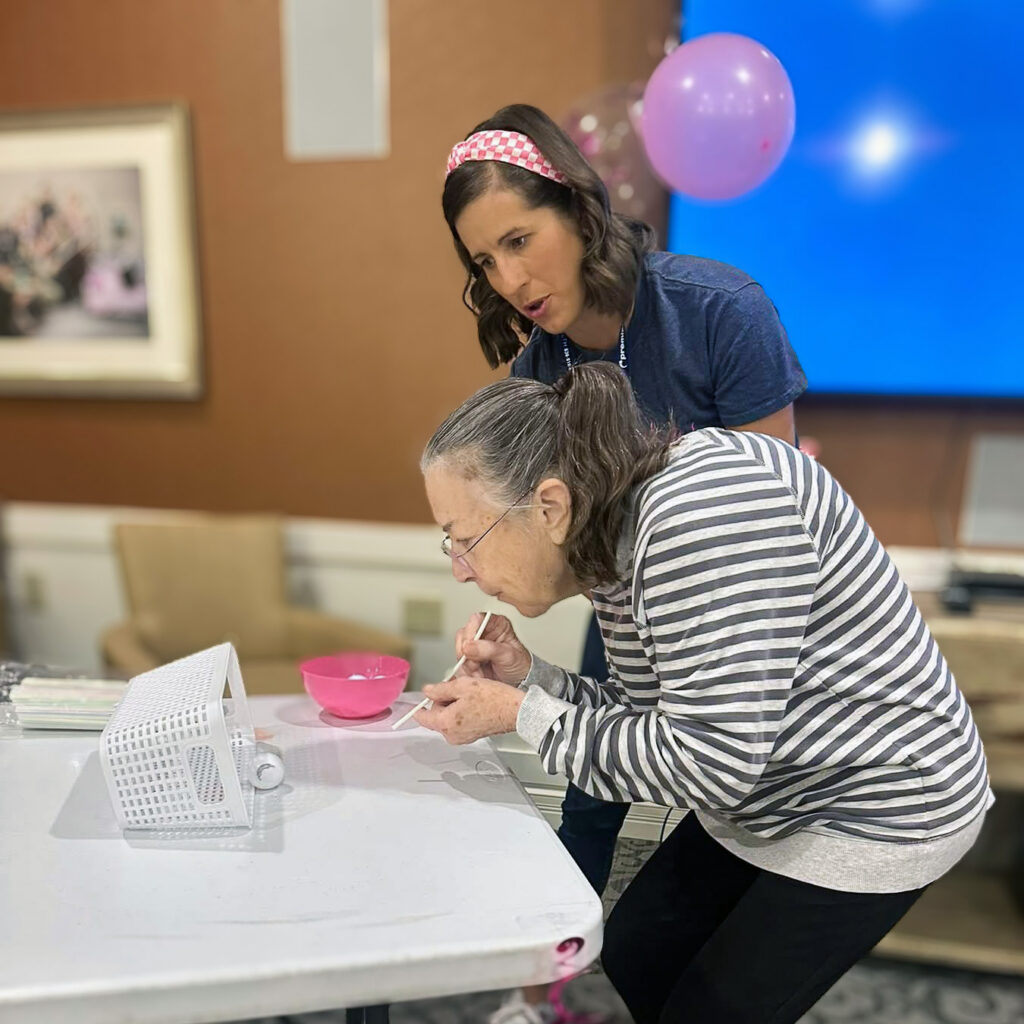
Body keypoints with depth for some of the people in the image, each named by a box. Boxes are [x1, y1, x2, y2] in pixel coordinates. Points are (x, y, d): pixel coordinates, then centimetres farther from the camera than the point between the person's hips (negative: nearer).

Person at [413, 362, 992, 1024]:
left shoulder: (702, 505, -33)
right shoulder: (612, 544, -4)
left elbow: (706, 763, -33)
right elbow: (647, 717, 2)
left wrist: (521, 715, -24)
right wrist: (526, 676, -12)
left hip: (871, 811, -8)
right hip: (758, 799, 8)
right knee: (632, 959, 16)